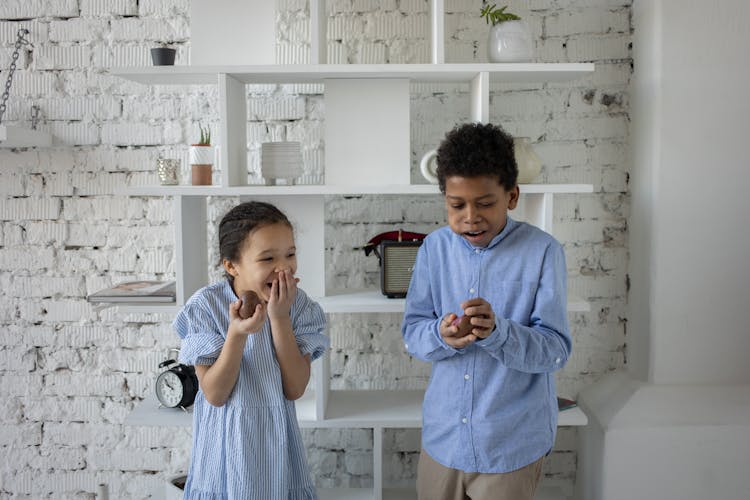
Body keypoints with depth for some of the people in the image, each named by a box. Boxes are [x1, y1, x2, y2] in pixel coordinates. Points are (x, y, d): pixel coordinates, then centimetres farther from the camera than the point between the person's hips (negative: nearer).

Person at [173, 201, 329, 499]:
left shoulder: (298, 304, -11)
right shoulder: (206, 305, -16)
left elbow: (295, 389, -15)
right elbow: (215, 394, -15)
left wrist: (279, 318, -23)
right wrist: (237, 334, -29)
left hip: (276, 440, 2)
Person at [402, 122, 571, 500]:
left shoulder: (542, 251, -12)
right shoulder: (435, 248, -2)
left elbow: (556, 351, -14)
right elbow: (412, 333, -1)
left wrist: (497, 331, -32)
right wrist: (441, 335, -23)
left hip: (513, 445, -3)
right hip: (442, 436, 3)